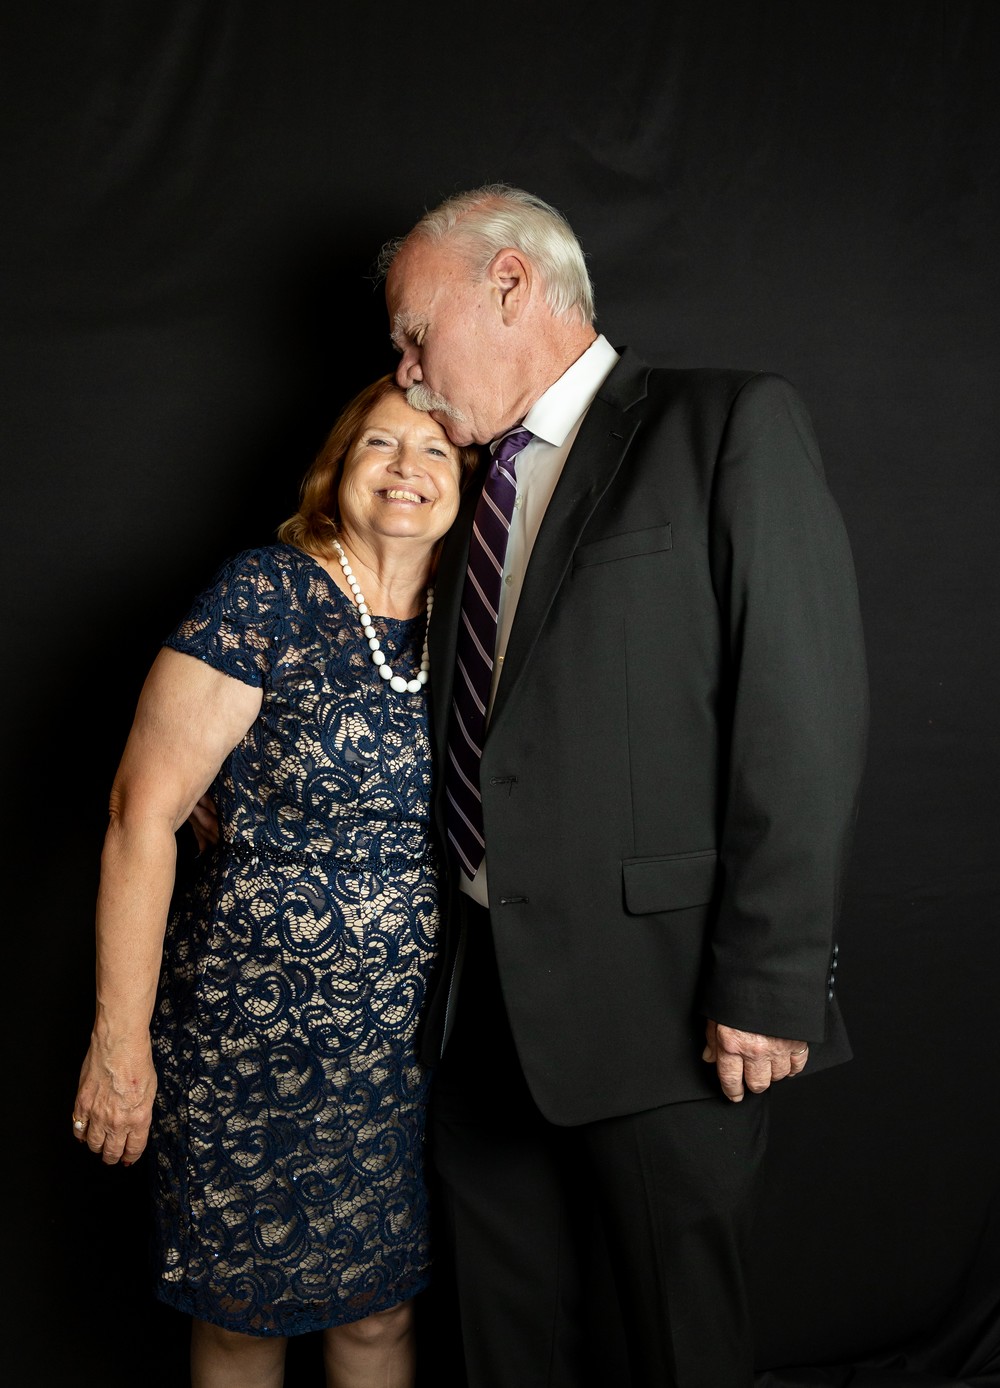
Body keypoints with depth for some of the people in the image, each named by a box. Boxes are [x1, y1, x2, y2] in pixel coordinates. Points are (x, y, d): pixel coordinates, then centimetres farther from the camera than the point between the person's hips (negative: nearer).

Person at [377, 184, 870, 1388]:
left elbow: (806, 716, -13)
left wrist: (768, 980, -17)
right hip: (484, 993, 7)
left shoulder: (731, 427, -6)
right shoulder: (477, 487, 15)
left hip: (657, 998, -6)